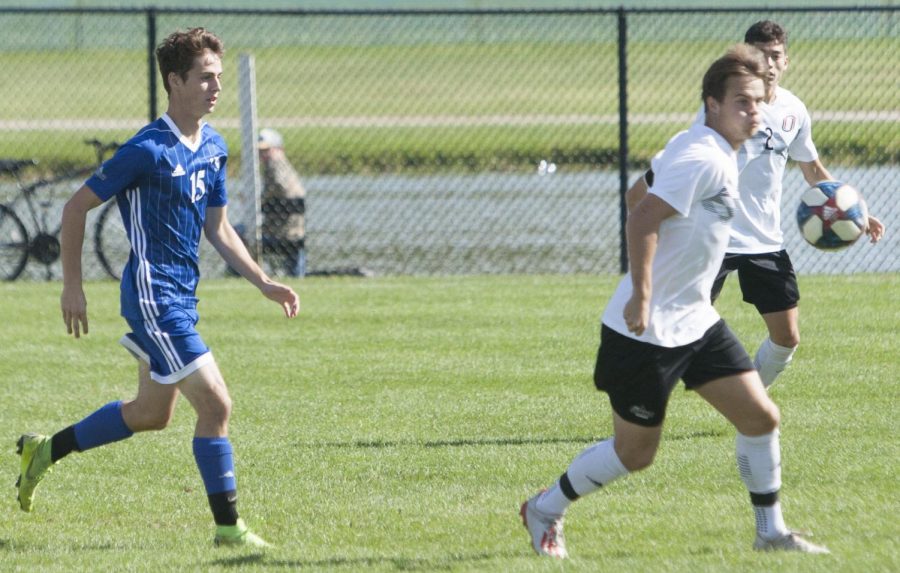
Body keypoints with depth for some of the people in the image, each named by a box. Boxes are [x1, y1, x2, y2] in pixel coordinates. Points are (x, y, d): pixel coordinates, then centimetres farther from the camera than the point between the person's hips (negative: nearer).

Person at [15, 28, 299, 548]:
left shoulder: (213, 148, 8)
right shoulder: (149, 151, -17)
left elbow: (218, 227, 18)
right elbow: (77, 207, -11)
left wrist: (264, 283, 8)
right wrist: (73, 286, -9)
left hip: (182, 298, 9)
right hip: (154, 297, -9)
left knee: (152, 414, 20)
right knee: (216, 404, -12)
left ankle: (47, 449, 38)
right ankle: (229, 528, -5)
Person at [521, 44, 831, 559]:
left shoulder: (718, 155, 10)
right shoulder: (702, 159, -21)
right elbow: (642, 221, -28)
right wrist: (641, 296, -30)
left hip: (696, 322, 10)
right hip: (647, 330, -10)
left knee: (761, 416, 4)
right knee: (636, 452, 2)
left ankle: (771, 531, 15)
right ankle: (545, 511, 22)